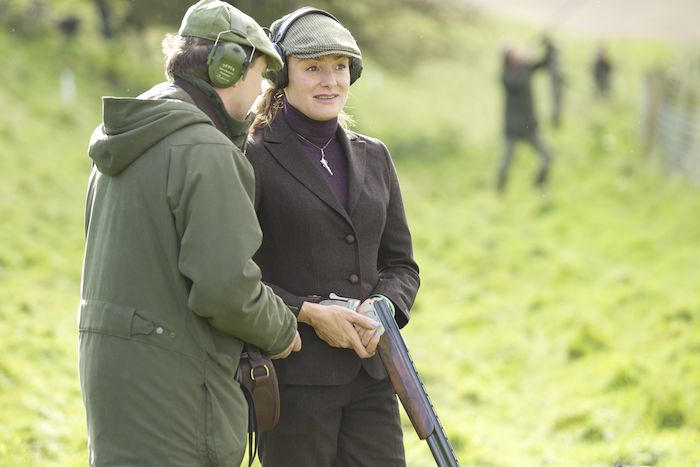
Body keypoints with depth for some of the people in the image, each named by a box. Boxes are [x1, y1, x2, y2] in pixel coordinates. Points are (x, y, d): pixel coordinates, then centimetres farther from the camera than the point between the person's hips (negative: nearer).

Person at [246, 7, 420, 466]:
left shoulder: (373, 157, 12)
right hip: (292, 378, -5)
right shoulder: (254, 160, -5)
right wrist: (307, 312, -17)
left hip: (370, 376, 5)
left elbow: (401, 264, 15)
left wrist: (382, 308, -6)